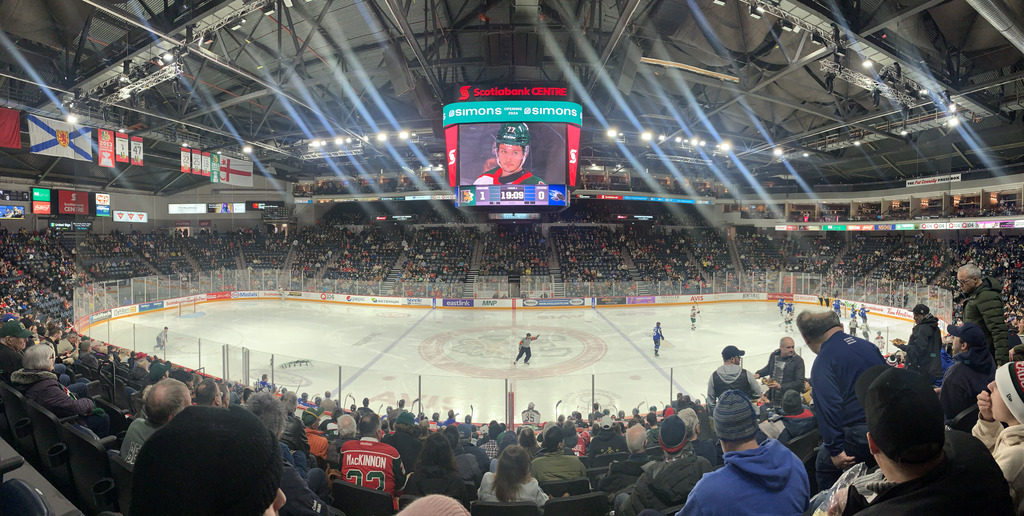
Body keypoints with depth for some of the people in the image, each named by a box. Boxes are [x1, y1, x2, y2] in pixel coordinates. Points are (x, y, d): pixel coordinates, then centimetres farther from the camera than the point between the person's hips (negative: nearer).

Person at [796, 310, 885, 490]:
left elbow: (828, 408, -21)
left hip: (858, 434, -7)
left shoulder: (823, 362, -14)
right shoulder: (867, 345, 8)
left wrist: (835, 450, -17)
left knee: (825, 468, 13)